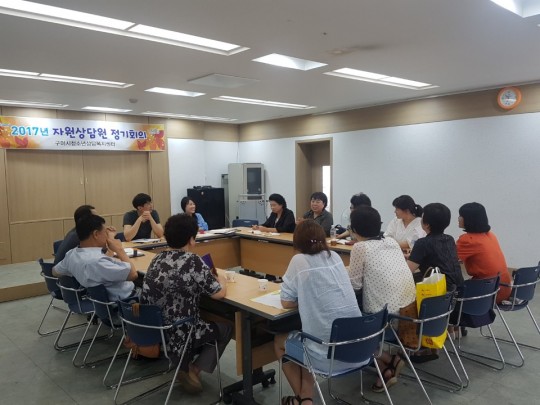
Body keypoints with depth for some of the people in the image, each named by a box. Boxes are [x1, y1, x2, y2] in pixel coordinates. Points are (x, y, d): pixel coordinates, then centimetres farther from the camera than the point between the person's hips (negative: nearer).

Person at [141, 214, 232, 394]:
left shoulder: (157, 259, 2)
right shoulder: (192, 261, -19)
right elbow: (218, 293, -15)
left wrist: (209, 277, 15)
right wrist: (221, 280, 7)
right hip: (177, 334, -7)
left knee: (210, 322, 29)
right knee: (226, 328, 16)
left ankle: (184, 364, 20)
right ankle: (193, 369, 7)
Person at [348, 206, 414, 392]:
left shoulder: (360, 247, -7)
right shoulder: (392, 241, 12)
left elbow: (355, 285, -4)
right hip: (409, 309, 7)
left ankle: (388, 361, 6)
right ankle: (387, 367, 16)